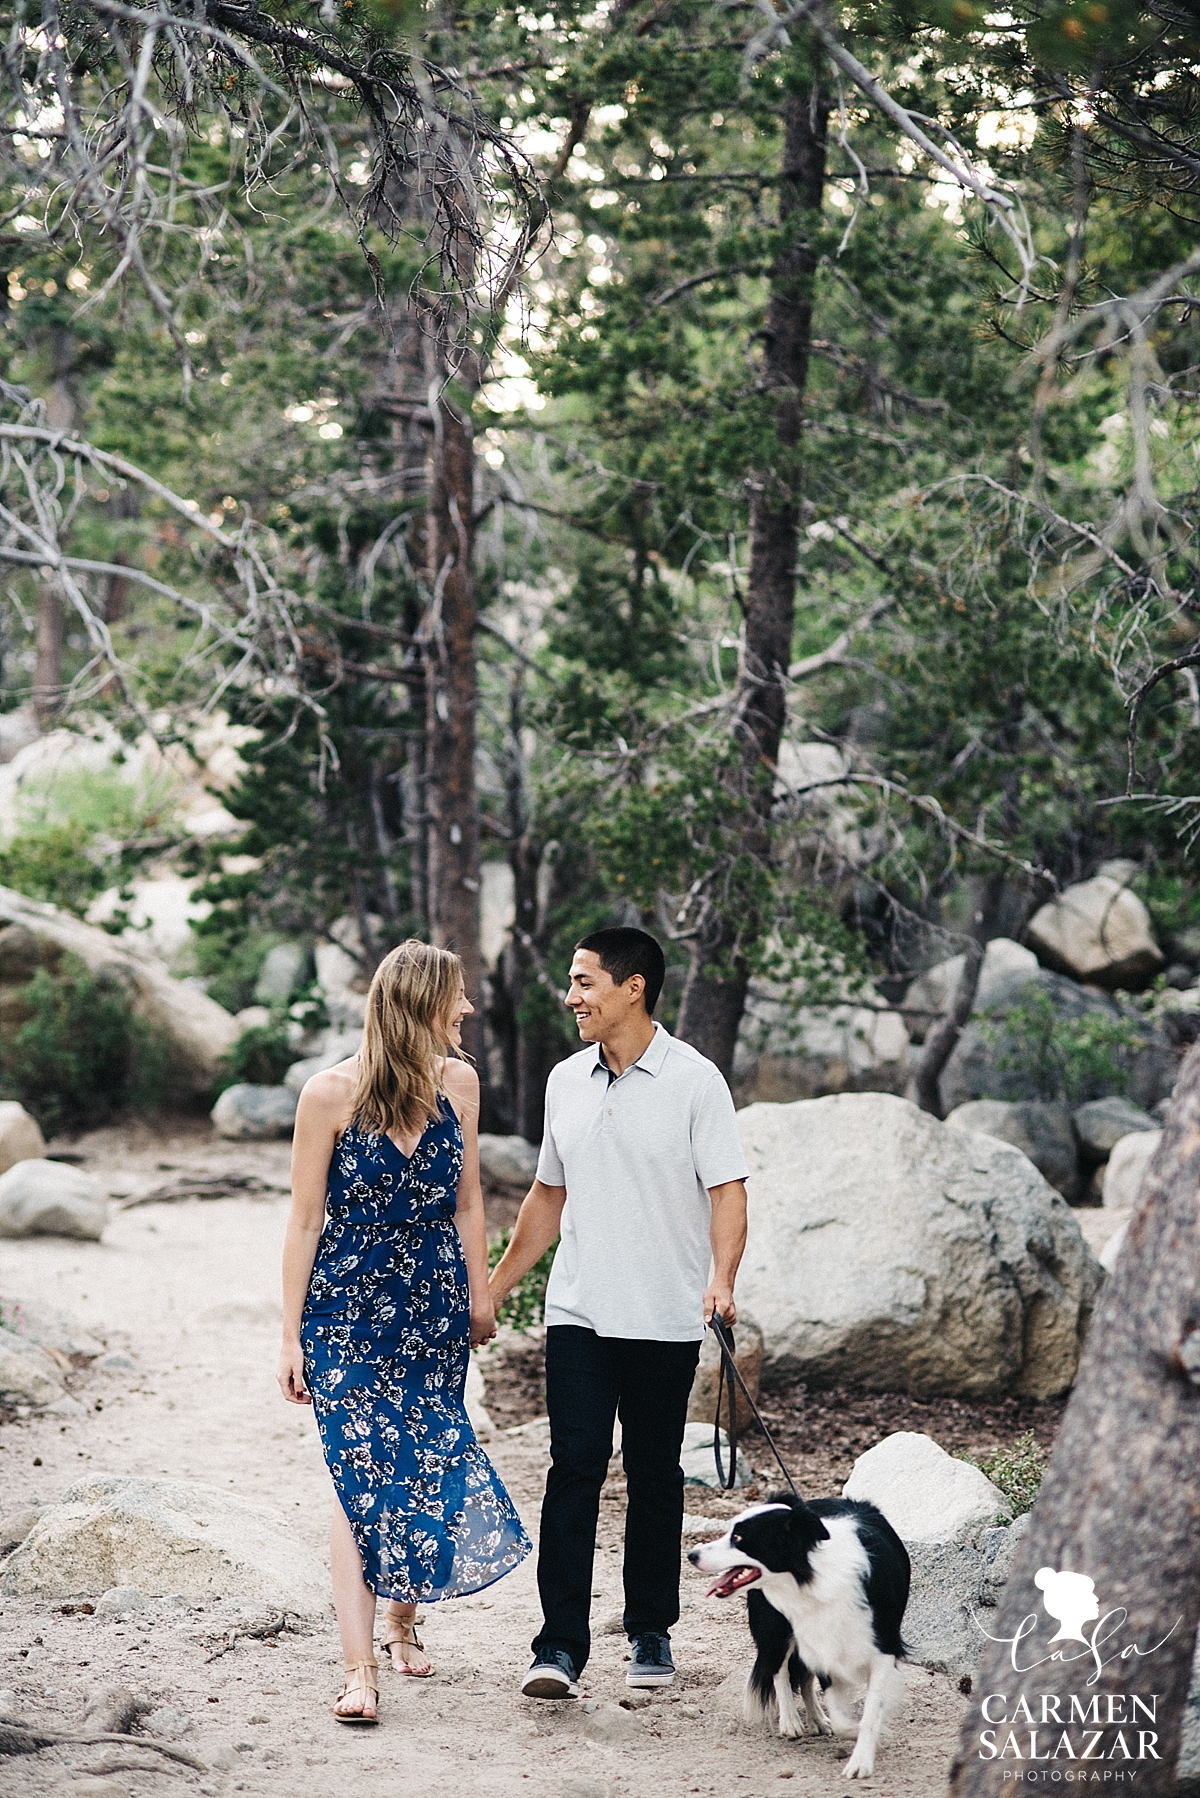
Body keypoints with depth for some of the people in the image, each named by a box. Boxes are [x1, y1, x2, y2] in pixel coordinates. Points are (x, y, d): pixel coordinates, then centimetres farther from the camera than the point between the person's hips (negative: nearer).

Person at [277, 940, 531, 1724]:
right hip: (347, 1309, -4)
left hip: (434, 1306, 4)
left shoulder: (459, 1084, 1)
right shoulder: (332, 1093, -11)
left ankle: (403, 1623, 29)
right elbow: (305, 1220, -6)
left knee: (430, 1464, 8)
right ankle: (360, 1668, -10)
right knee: (362, 1474, -9)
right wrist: (291, 1336, -5)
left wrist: (480, 1296, 17)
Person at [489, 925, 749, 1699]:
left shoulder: (694, 1080, -5)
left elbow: (727, 1191, -10)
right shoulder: (567, 1081, 10)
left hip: (666, 1318, -3)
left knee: (655, 1475, 7)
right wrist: (492, 1290, 18)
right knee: (574, 1469, -7)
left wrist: (721, 1278, -26)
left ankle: (652, 1633, 21)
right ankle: (560, 1647, -8)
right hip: (578, 1313, 3)